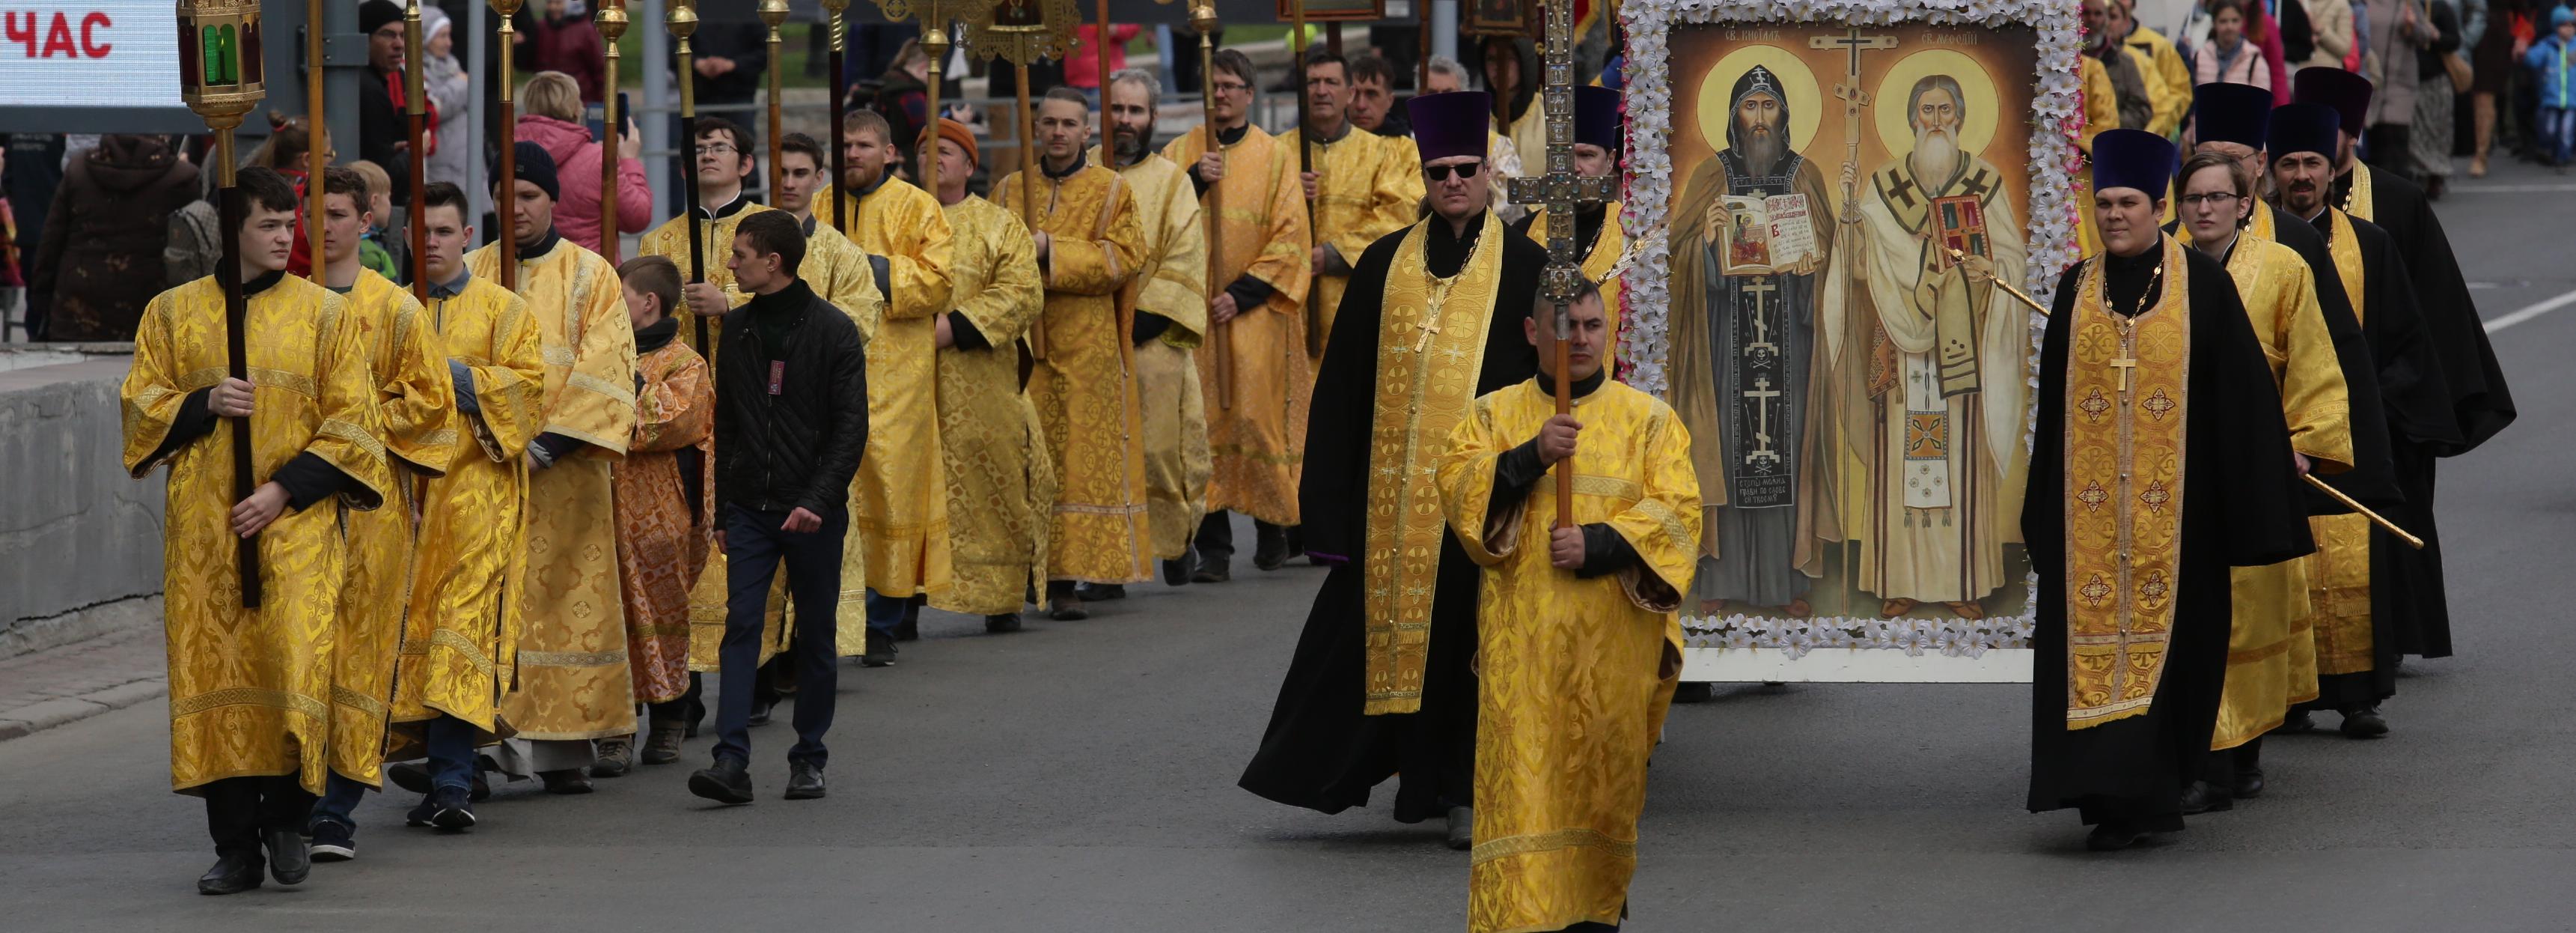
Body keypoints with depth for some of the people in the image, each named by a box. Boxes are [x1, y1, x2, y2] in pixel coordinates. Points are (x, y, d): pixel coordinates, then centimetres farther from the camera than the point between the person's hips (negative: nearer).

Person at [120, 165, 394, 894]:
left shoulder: (323, 313, 5)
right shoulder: (173, 313, 10)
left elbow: (351, 421, 1)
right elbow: (140, 404, 10)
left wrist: (285, 491, -9)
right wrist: (204, 404, -10)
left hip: (296, 524, -2)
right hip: (203, 530, 2)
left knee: (294, 662, -14)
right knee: (214, 670, -2)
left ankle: (286, 817, 7)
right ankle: (236, 849, 3)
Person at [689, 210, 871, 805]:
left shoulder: (833, 330, -6)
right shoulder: (737, 328, 8)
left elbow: (851, 427, -8)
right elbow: (726, 422, 14)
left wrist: (817, 500, -18)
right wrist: (723, 509, 10)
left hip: (812, 512, -3)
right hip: (750, 508, 3)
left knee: (815, 637, 6)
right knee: (741, 628, -8)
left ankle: (809, 758, 16)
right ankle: (732, 761, -14)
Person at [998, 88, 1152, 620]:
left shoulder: (1112, 191, 6)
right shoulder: (1009, 191, 15)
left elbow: (1123, 257, -5)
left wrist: (1050, 249, -13)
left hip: (1087, 353, -2)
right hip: (1021, 348, 2)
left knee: (1083, 464, -6)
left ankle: (1068, 581, -5)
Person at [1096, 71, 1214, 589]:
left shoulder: (1171, 182, 6)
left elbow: (1185, 262, -1)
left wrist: (1146, 318, -13)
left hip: (1153, 338, -1)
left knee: (1160, 446, -3)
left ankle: (1177, 539, 19)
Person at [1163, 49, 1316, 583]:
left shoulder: (1275, 158, 5)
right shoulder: (1179, 154, 11)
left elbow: (1290, 238, -1)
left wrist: (1242, 293, -10)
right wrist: (1195, 180, -14)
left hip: (1254, 312, -1)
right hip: (1192, 312, 1)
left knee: (1257, 417, -3)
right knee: (1202, 424, -5)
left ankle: (1273, 527, 15)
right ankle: (1213, 547, -5)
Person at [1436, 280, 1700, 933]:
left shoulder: (1648, 419, 8)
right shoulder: (1494, 414, 11)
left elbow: (1677, 512, -2)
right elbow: (1457, 489, -4)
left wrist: (1597, 545, -15)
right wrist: (1531, 456, -18)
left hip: (1615, 632, 0)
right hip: (1522, 631, 0)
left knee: (1605, 776, 2)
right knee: (1522, 776, -8)